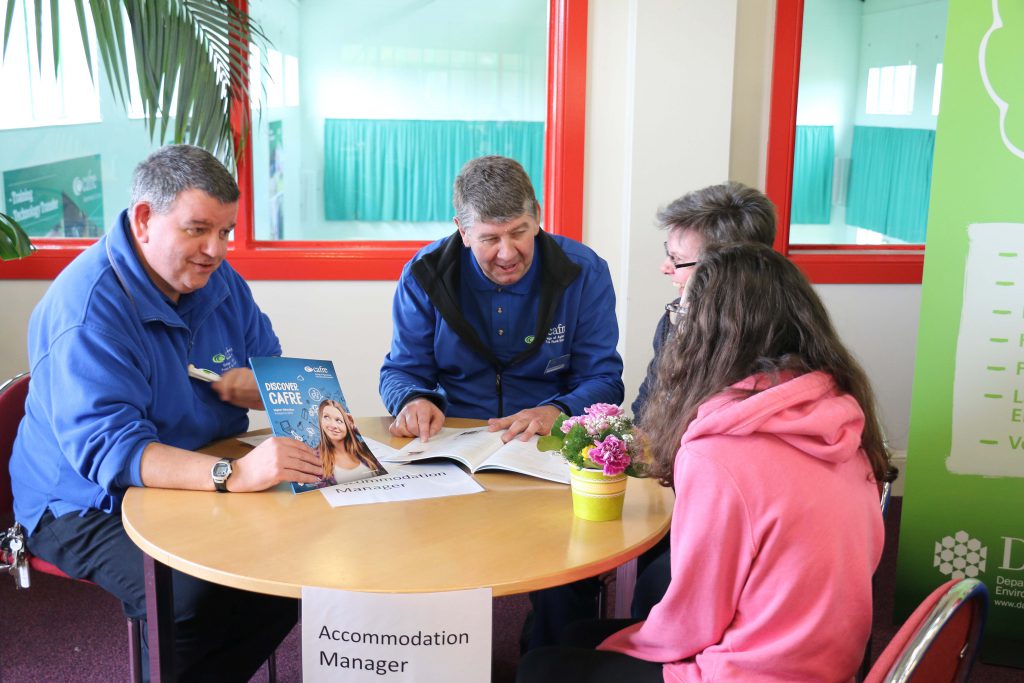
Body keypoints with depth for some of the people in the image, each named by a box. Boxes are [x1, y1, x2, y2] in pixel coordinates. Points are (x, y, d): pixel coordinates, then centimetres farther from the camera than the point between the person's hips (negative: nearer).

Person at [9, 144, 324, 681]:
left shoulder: (218, 279, 3)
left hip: (197, 489, 7)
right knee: (194, 596, -33)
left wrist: (259, 388, -14)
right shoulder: (87, 308, -21)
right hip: (91, 506, -7)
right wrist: (232, 474, -44)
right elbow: (103, 448, -31)